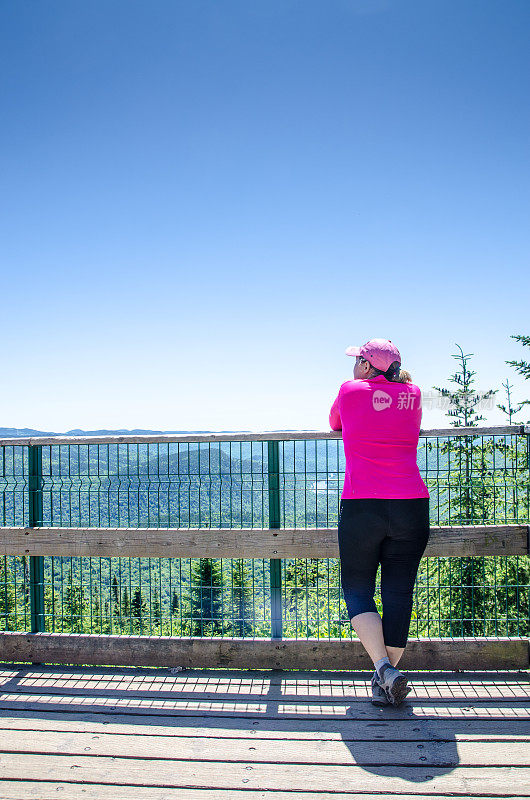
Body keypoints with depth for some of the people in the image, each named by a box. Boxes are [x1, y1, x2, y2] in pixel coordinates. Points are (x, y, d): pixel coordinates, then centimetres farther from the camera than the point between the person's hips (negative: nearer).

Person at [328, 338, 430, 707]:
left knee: (357, 590, 9)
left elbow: (334, 424, 22)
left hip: (361, 506, -3)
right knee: (399, 592, 9)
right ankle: (389, 681, 14)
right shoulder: (412, 393, 9)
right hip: (412, 507, 3)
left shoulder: (350, 390, 2)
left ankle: (384, 668, -6)